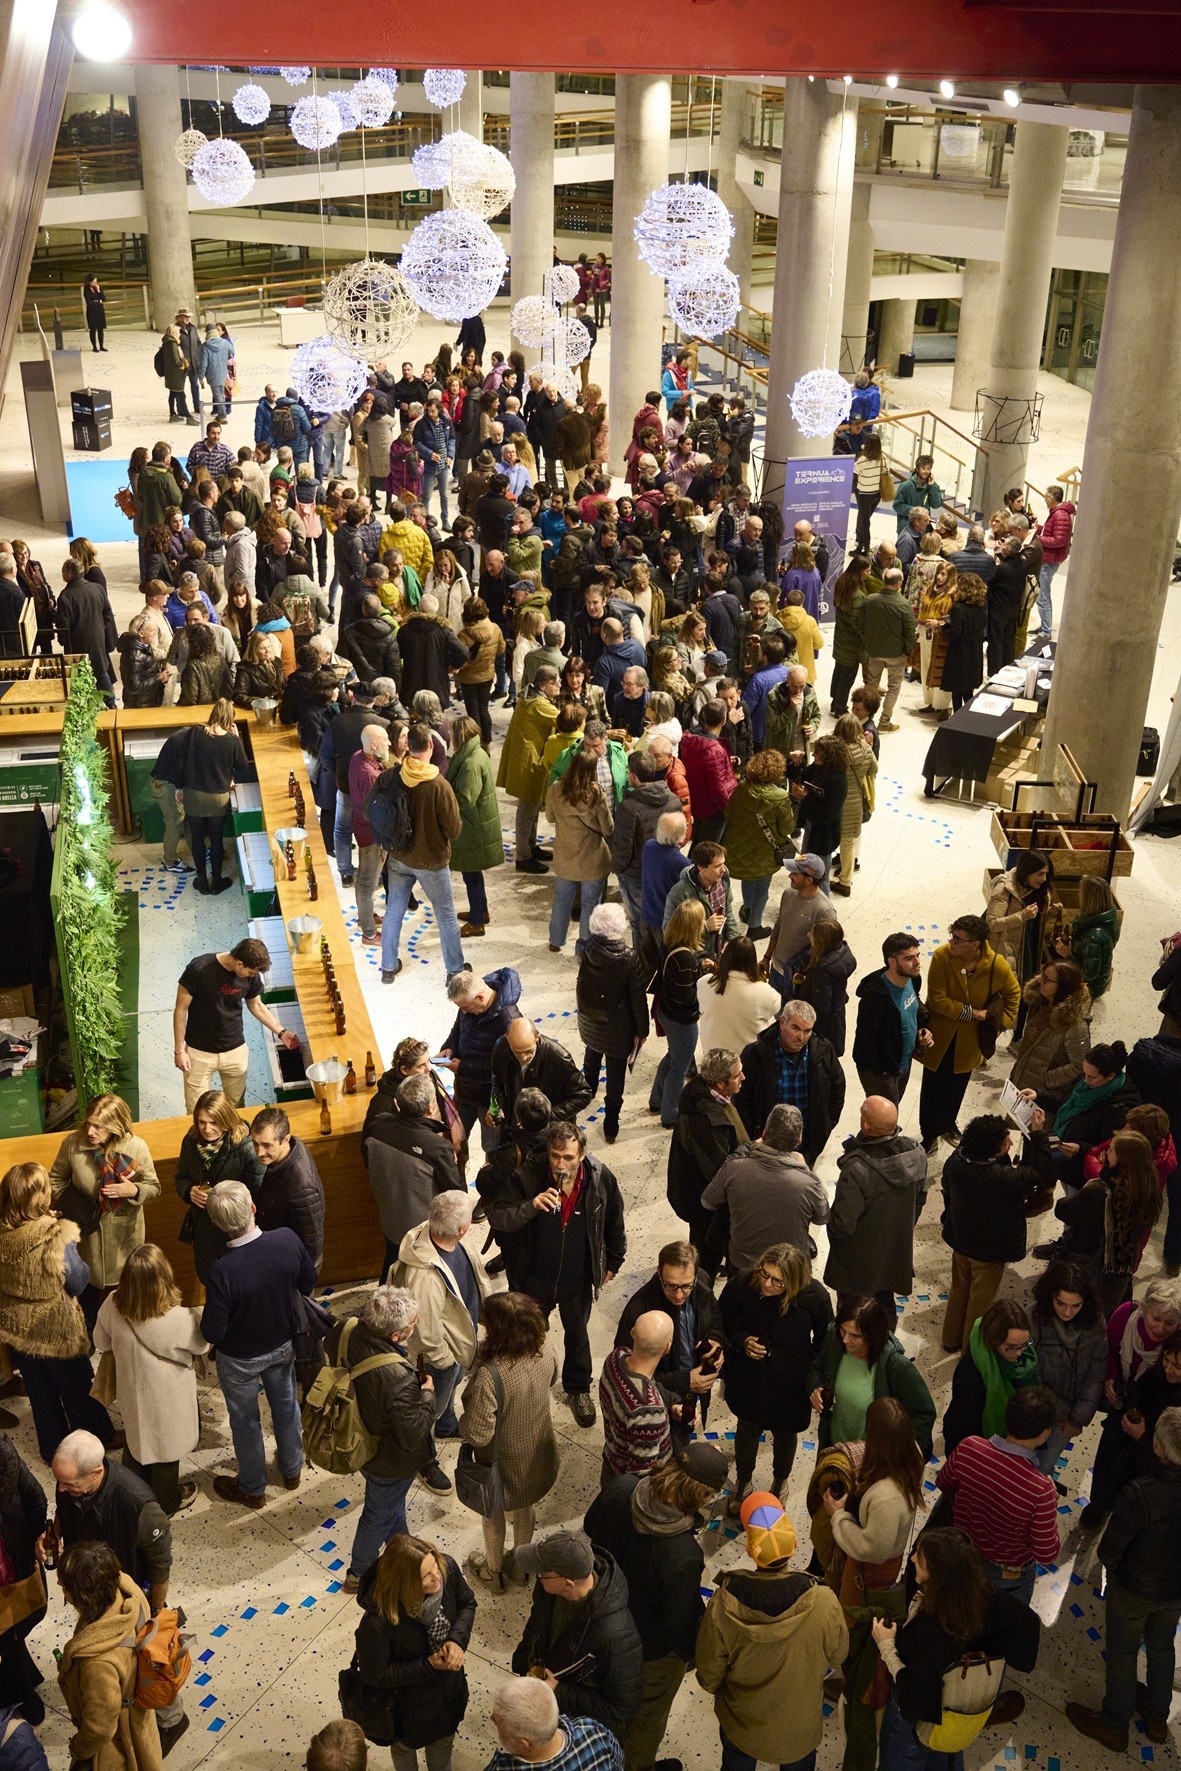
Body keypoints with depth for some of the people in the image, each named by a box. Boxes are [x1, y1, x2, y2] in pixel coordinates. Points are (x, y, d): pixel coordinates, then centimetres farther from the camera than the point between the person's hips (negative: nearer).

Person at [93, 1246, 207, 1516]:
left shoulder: (112, 1306, -25)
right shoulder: (179, 1319, -37)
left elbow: (102, 1344, -4)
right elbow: (202, 1344, -15)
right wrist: (196, 1317, 3)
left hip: (132, 1391, 4)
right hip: (167, 1398, -4)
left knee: (137, 1436, 30)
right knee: (165, 1444, 22)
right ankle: (167, 1500, 46)